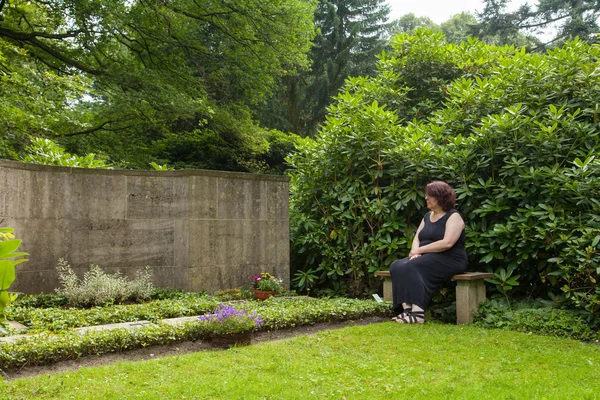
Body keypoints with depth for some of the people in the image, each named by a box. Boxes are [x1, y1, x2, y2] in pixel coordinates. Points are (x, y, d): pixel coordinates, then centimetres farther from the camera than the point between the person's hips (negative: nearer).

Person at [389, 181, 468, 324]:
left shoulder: (453, 216, -5)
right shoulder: (427, 216, 20)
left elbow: (447, 243, -19)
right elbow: (416, 238, 15)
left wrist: (420, 250, -14)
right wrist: (415, 251, -9)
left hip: (449, 260, -8)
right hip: (427, 258, 8)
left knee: (411, 267, -31)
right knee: (396, 266, -19)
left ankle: (417, 312, -34)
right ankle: (406, 308, -31)